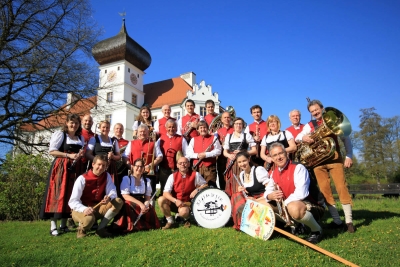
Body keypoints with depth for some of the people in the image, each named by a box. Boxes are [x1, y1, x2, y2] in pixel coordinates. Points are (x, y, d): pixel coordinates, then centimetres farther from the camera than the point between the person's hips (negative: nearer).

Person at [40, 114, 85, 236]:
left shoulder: (81, 138, 18)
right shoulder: (59, 134, 0)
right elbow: (52, 151, -9)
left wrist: (82, 154, 0)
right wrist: (69, 155, -18)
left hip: (76, 169, 6)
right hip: (61, 168, -5)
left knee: (71, 195, 5)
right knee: (58, 195, -8)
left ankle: (64, 224, 14)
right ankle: (53, 226, -3)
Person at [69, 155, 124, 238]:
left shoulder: (106, 176, -3)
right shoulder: (82, 179, -16)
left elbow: (113, 192, -9)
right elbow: (73, 201, -19)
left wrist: (109, 197, -35)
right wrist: (84, 209, -38)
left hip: (98, 207, 5)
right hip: (81, 209, -4)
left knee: (118, 202, -20)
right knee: (89, 219, -40)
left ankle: (101, 228, -10)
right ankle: (81, 228, 0)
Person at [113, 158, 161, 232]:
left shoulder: (147, 180, 10)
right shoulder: (126, 178, -3)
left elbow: (148, 197, 5)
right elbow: (125, 196, -12)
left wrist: (146, 205, -20)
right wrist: (140, 203, -23)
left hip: (142, 204, 3)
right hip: (130, 205, -3)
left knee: (150, 209, -28)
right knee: (128, 204, -37)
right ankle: (132, 225, -20)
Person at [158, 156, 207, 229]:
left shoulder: (195, 175, -8)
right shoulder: (173, 176, -7)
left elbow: (205, 185, 4)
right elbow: (166, 193, -13)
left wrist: (197, 189, -16)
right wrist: (175, 200, -29)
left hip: (187, 202, -2)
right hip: (175, 202, 3)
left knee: (183, 212, -37)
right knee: (161, 200, -25)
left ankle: (186, 219, 5)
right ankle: (170, 221, -5)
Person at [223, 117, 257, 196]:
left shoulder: (247, 136, 7)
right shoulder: (228, 136, 16)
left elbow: (255, 151, 1)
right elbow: (225, 152, 14)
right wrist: (229, 155, -9)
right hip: (231, 163, 3)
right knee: (231, 184, -1)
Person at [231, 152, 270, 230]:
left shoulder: (259, 170, -16)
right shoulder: (241, 175, 6)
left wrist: (257, 200, -25)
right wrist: (241, 189, -7)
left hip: (264, 199, -7)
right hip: (251, 200, 7)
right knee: (236, 197, -16)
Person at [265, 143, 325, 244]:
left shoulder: (298, 168, -18)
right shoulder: (274, 173, 5)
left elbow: (301, 193, -31)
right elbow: (267, 192, 4)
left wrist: (284, 203, -21)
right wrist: (271, 196, -20)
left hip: (311, 206, -8)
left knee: (294, 207, -41)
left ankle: (317, 230, -8)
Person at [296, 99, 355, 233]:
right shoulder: (309, 126, 13)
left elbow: (346, 139, 9)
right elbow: (297, 138, 0)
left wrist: (348, 156, -4)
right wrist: (303, 138, -24)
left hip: (334, 157, -2)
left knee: (341, 187, -7)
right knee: (325, 190, 0)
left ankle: (349, 221, 3)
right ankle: (337, 221, 9)